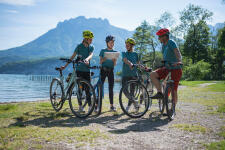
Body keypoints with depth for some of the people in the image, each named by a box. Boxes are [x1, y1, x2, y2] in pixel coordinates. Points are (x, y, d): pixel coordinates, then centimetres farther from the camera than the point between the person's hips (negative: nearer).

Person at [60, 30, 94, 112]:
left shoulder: (91, 47, 6)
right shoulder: (79, 46, -3)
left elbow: (90, 55, -14)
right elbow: (72, 57, 0)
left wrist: (87, 59, -37)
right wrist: (65, 66, -4)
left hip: (87, 70, 2)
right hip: (79, 70, -2)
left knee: (87, 89, 3)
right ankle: (80, 106, 8)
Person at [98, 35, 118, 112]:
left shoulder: (115, 52, 10)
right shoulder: (103, 51, 6)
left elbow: (115, 64, 5)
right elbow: (100, 62, 2)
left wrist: (114, 60, -16)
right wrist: (103, 59, -19)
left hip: (111, 71, 2)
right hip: (103, 70, -2)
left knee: (111, 88, 3)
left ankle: (111, 106, 8)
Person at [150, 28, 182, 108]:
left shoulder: (171, 43, -12)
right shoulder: (163, 45, 13)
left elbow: (177, 52, -28)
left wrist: (179, 61, -46)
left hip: (175, 69, -7)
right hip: (167, 68, 7)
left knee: (173, 91, -4)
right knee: (152, 75, -15)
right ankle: (160, 93, -10)